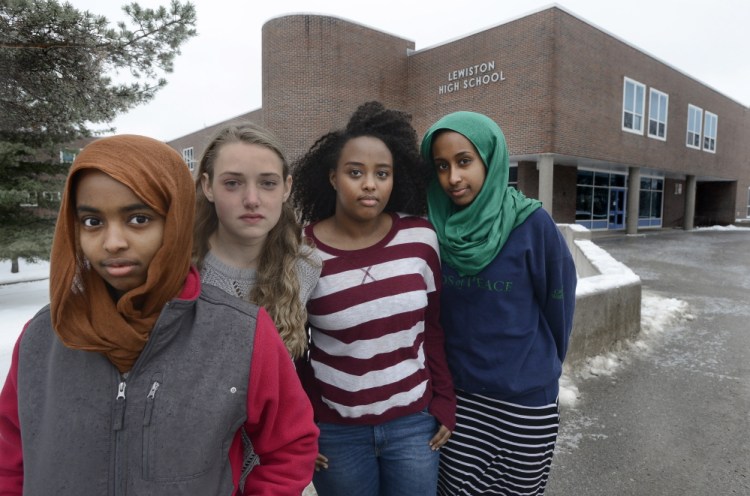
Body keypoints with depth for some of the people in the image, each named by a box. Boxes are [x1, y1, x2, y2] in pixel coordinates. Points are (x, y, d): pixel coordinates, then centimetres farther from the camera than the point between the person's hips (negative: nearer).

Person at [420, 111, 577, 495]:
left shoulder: (531, 224, -14)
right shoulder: (436, 227, -5)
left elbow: (558, 305, -4)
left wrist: (539, 370, 8)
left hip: (525, 402, -2)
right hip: (457, 397, 2)